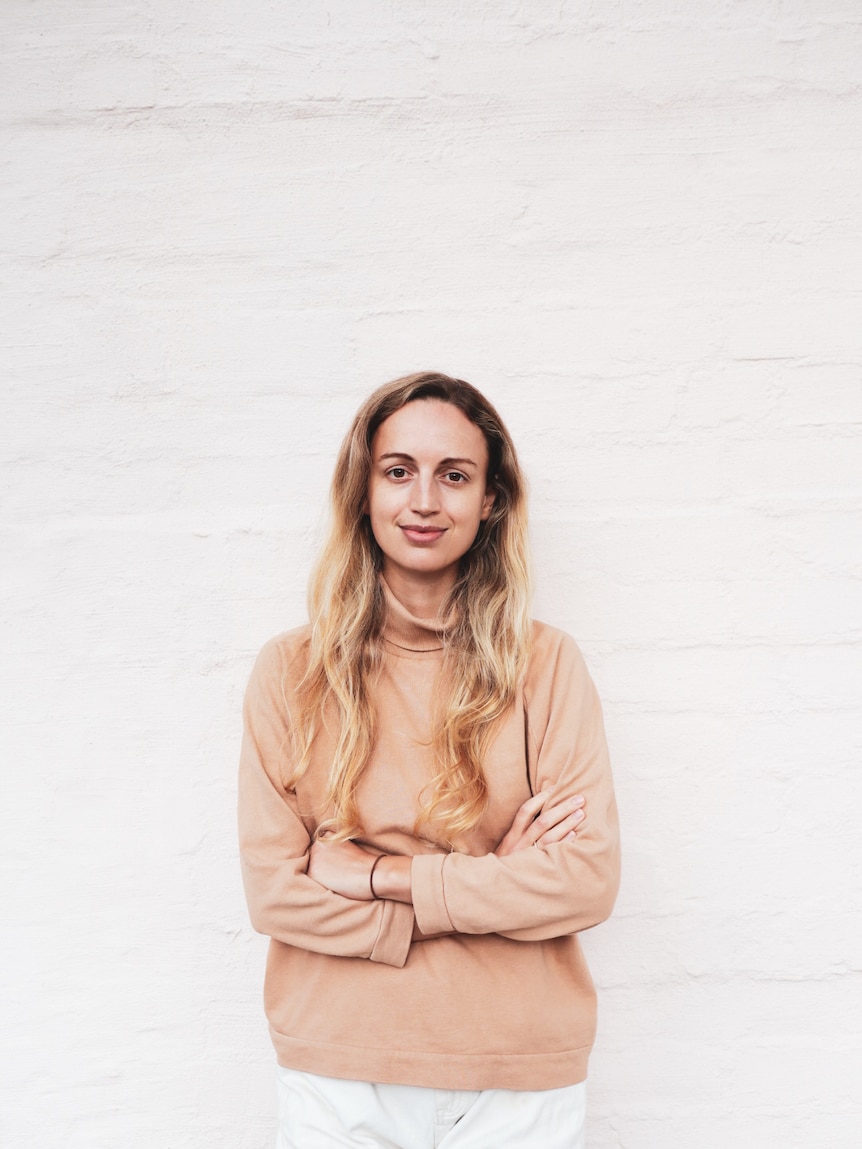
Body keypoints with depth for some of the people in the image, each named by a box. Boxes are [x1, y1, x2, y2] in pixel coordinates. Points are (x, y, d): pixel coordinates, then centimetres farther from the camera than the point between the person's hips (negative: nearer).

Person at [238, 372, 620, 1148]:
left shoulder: (547, 666, -4)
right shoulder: (290, 673, -3)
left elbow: (590, 879, -11)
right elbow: (273, 890, -8)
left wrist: (377, 872, -14)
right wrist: (494, 884, -13)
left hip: (519, 1083, 0)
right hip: (338, 1076, 0)